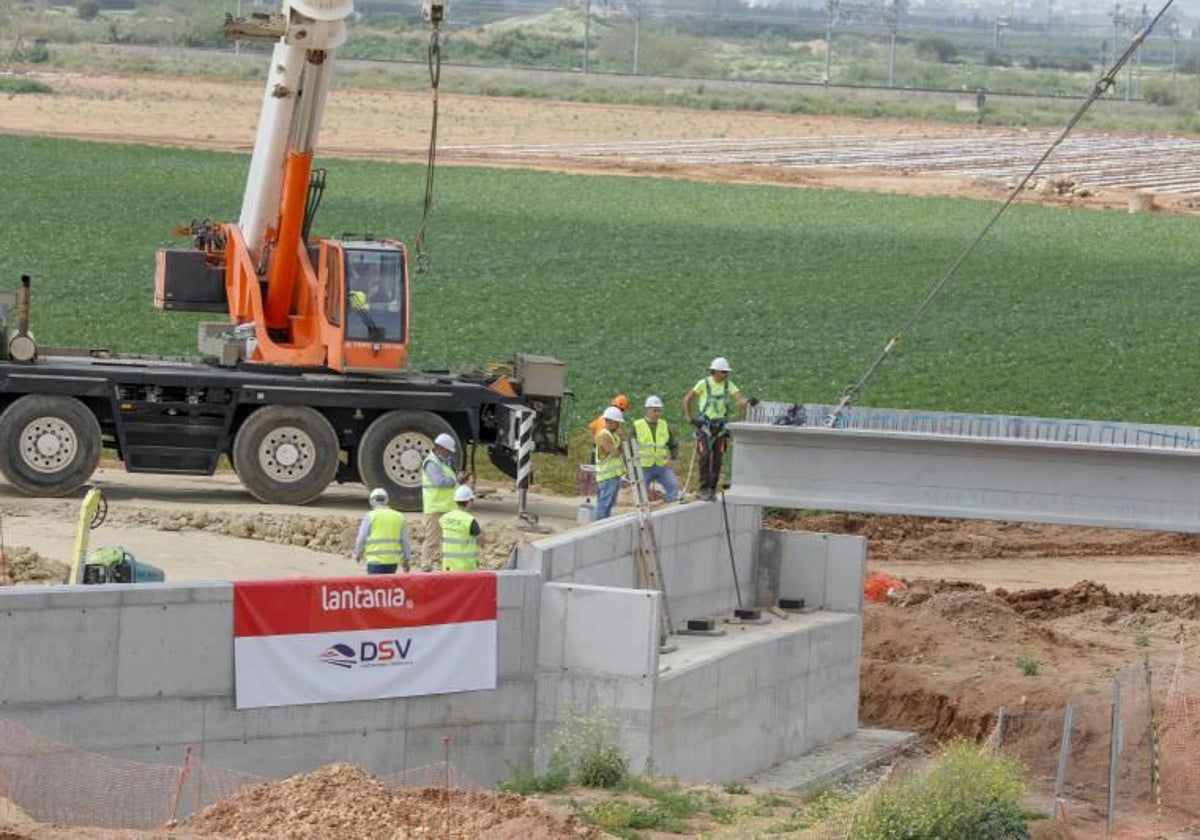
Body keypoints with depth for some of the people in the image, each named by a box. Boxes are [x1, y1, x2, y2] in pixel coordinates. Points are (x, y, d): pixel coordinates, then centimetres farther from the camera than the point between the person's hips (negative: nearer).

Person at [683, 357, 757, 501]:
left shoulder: (728, 385, 4)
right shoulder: (704, 384, -4)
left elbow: (740, 397, -10)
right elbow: (687, 399, 1)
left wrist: (748, 402, -32)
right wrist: (690, 419, -3)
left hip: (720, 427, 3)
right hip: (704, 425, -3)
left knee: (717, 458, 3)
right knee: (705, 456, -15)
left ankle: (712, 489, 12)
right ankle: (704, 489, -11)